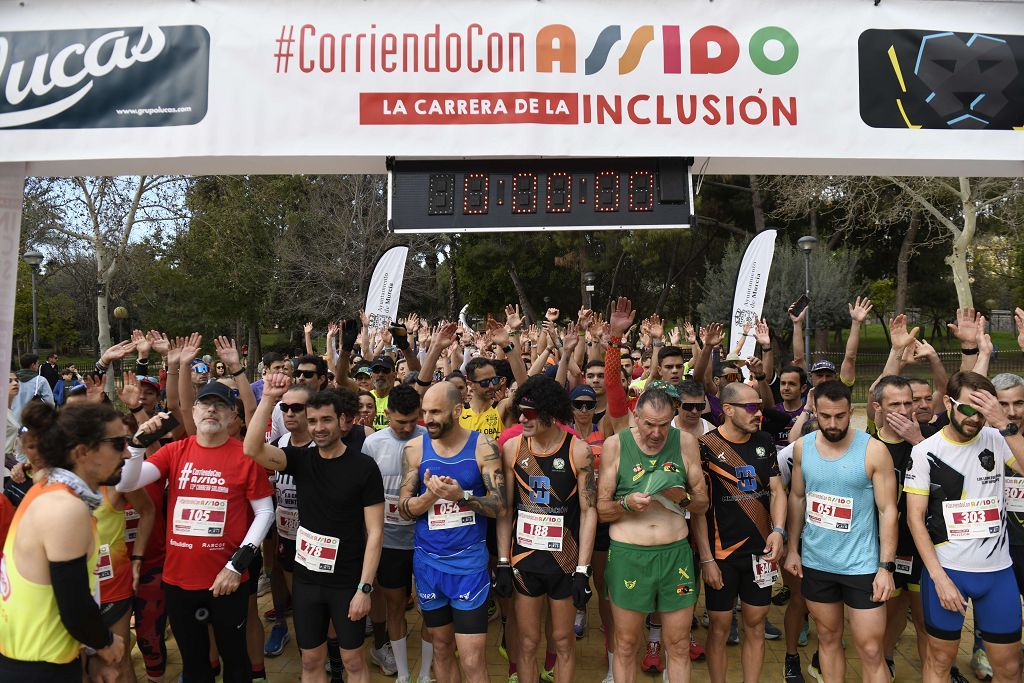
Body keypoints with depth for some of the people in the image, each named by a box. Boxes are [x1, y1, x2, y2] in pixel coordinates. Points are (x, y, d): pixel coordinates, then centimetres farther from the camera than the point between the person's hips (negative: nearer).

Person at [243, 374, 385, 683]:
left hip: (347, 582, -3)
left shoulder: (364, 466, -12)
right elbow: (252, 449, -19)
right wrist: (269, 399, -25)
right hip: (306, 579, 3)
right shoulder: (301, 459, -1)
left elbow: (374, 532, -11)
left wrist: (364, 588, -15)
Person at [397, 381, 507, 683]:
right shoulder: (415, 448, -2)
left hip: (469, 562, -2)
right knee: (441, 646, 17)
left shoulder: (483, 446, -7)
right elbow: (404, 509, -1)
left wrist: (462, 495, -25)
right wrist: (430, 495, -21)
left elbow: (499, 506, -9)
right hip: (428, 561, 3)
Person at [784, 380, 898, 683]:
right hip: (815, 562, 3)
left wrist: (886, 567, -12)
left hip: (862, 565, -3)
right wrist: (793, 548, 7)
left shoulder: (874, 450, -13)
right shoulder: (802, 447, -2)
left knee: (870, 650, 2)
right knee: (828, 637, 17)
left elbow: (887, 510, -9)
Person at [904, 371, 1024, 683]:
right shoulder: (925, 451, -8)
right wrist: (939, 577, -12)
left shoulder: (998, 440, -2)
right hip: (945, 568, -2)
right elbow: (915, 517, -7)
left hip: (998, 570, 2)